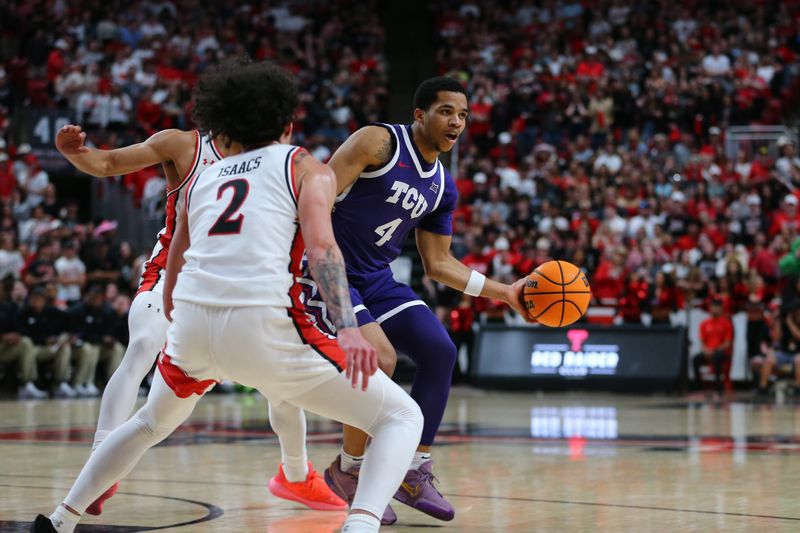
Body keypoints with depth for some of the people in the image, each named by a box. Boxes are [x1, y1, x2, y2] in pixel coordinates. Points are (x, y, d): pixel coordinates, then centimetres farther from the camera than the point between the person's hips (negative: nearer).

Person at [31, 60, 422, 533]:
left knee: (152, 423, 37)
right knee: (403, 417, 5)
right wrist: (349, 329, -19)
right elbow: (322, 246, -7)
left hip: (192, 320, 5)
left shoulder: (203, 179, 26)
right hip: (263, 324, -5)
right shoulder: (308, 169, 13)